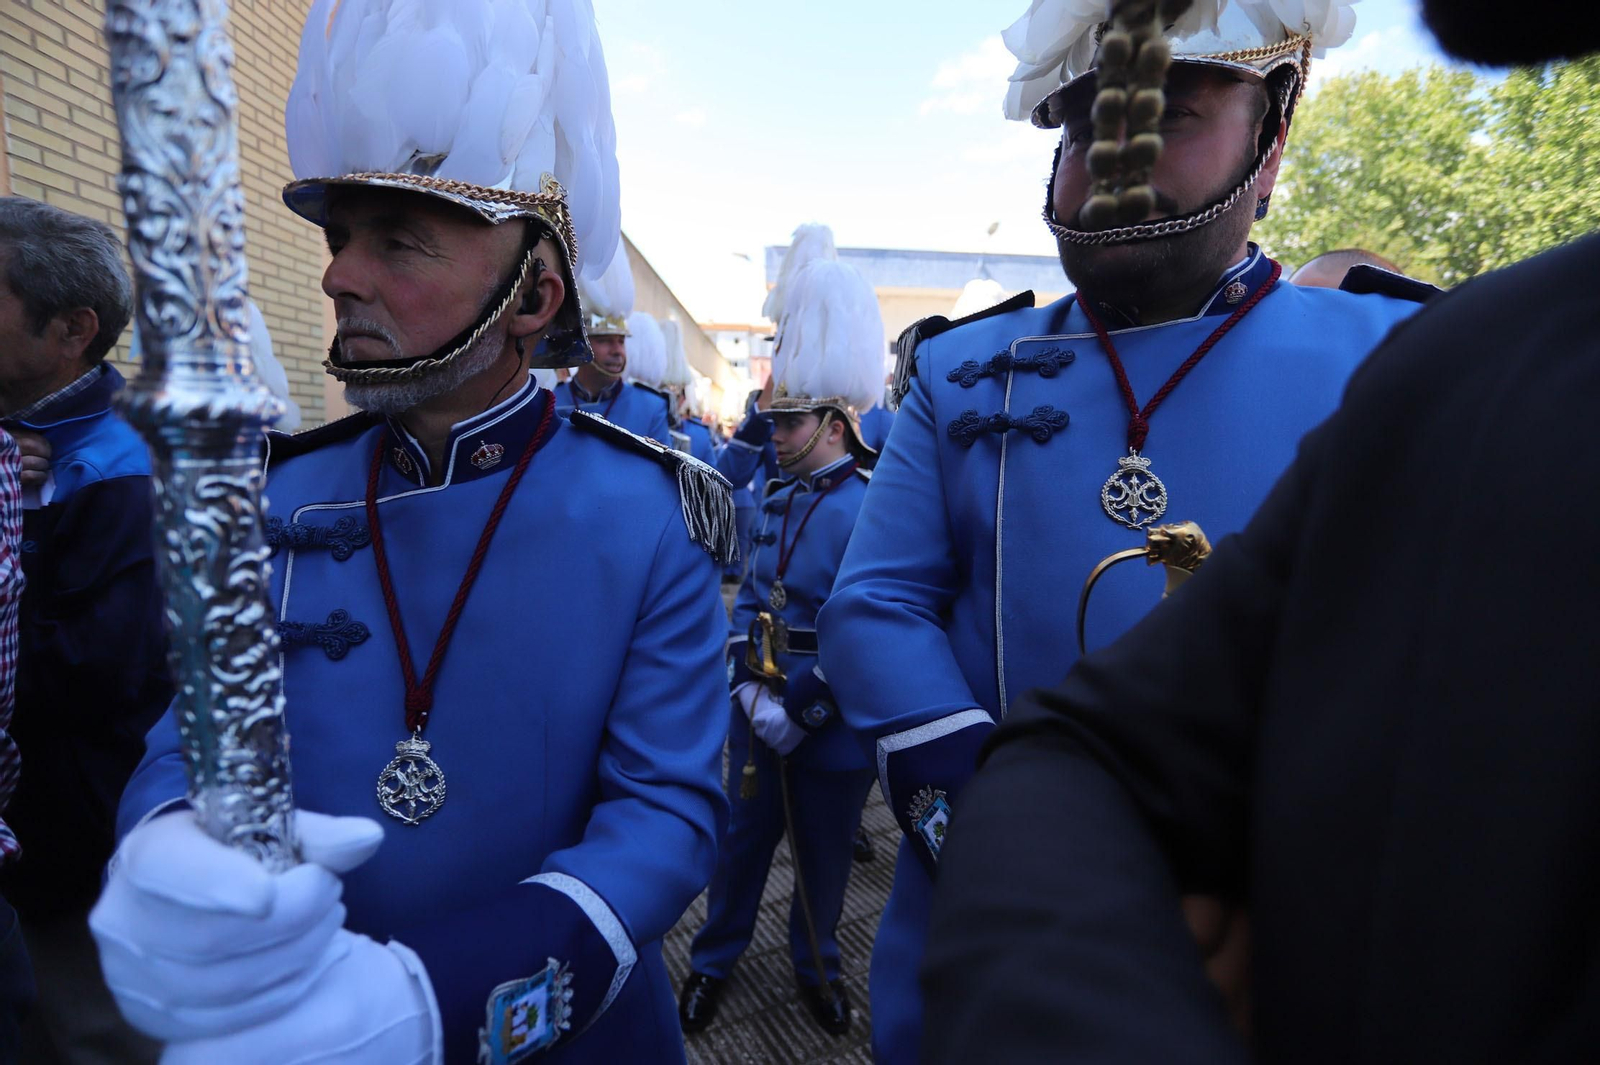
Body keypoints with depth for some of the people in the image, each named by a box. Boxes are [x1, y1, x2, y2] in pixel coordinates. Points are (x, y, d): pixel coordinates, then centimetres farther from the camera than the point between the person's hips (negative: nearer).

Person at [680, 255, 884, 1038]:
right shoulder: (780, 498, 3)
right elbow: (750, 596, 5)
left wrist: (800, 712, -17)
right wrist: (749, 687, -9)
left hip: (832, 728, -4)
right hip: (759, 712, 4)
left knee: (824, 853, 17)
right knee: (742, 839, 18)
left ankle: (815, 965, 41)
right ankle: (714, 959, 39)